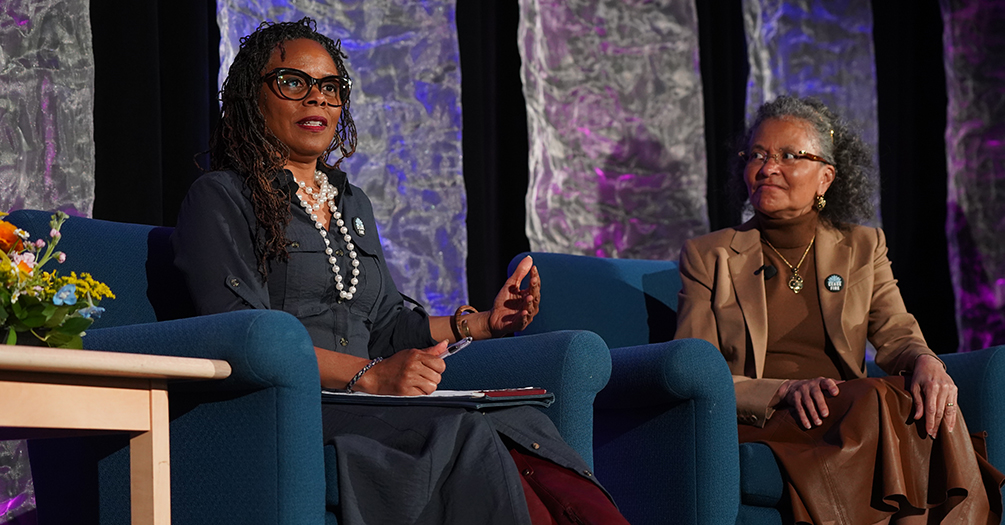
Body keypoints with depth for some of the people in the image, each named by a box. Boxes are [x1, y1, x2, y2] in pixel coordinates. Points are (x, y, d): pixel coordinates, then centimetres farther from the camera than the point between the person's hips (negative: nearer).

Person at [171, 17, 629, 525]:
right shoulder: (220, 199, 2)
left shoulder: (352, 204, 27)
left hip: (365, 403, 6)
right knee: (456, 432, -32)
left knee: (519, 424, -23)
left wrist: (481, 323, 13)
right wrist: (369, 375, -20)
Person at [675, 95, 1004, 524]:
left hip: (853, 416, 3)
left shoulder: (863, 248, 20)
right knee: (880, 401, -31)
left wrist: (926, 364, -20)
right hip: (760, 426, -3)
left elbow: (896, 333, 7)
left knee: (929, 409, -31)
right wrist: (785, 391, -18)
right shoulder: (706, 257, 11)